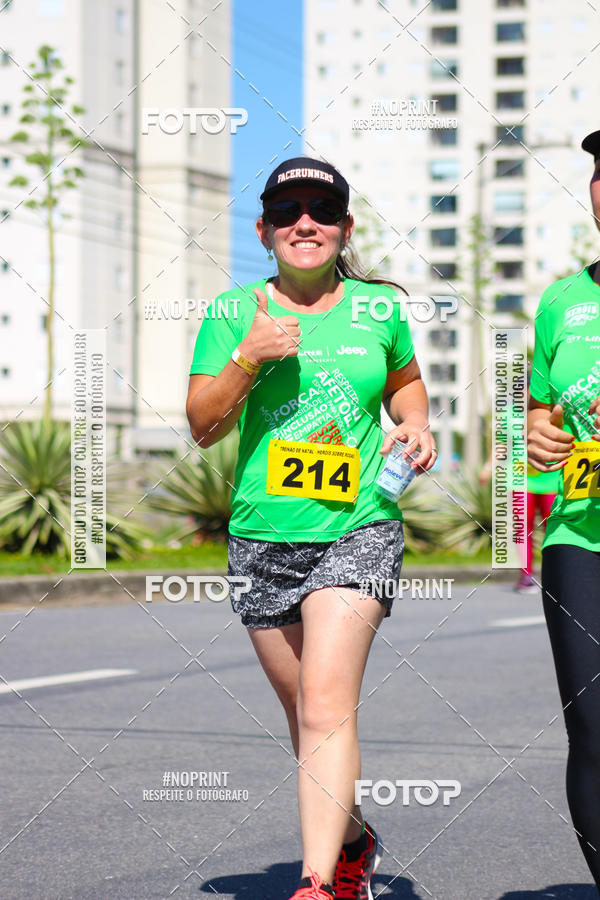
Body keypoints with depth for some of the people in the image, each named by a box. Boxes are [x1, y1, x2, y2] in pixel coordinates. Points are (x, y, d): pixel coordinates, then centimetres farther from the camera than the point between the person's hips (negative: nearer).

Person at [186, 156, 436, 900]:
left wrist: (416, 423, 5)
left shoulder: (378, 308, 7)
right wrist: (247, 358, -17)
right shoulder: (234, 313, 3)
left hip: (359, 530, -2)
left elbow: (404, 378, 26)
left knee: (327, 705, -18)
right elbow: (202, 426, -2)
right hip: (263, 537, 2)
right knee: (305, 716, 12)